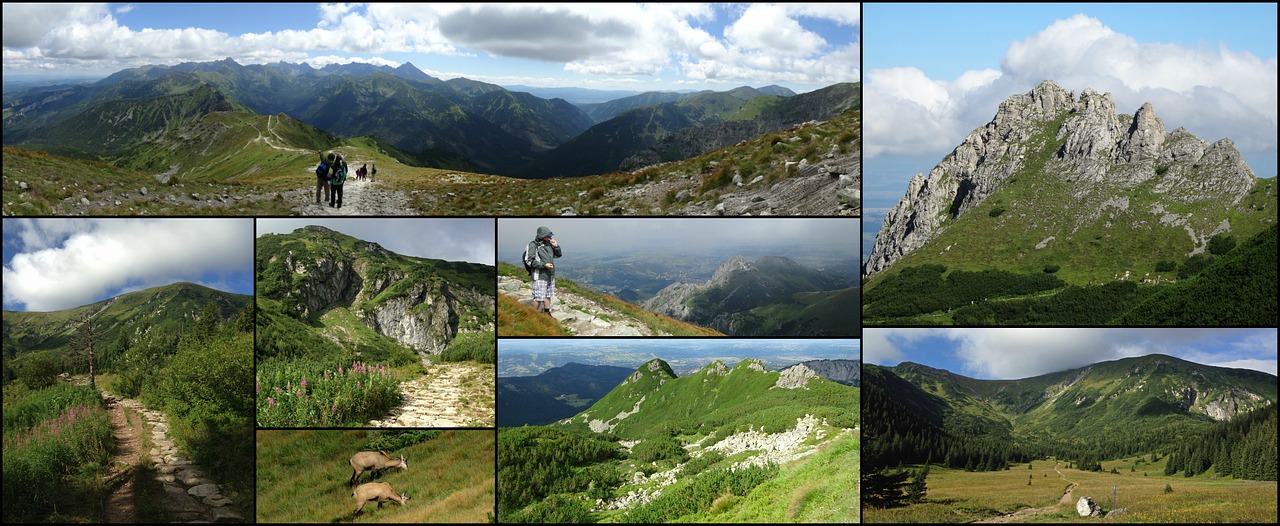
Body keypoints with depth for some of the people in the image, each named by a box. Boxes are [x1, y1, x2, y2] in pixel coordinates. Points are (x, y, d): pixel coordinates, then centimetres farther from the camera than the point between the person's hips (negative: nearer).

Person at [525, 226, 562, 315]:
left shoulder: (548, 243, 9)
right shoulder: (533, 245, -12)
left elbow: (558, 255, 19)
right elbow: (530, 261, -16)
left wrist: (556, 246, 0)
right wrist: (544, 265, -22)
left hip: (550, 276, 7)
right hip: (540, 276, -7)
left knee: (548, 295, 15)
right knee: (538, 297, -4)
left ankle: (547, 313, 26)